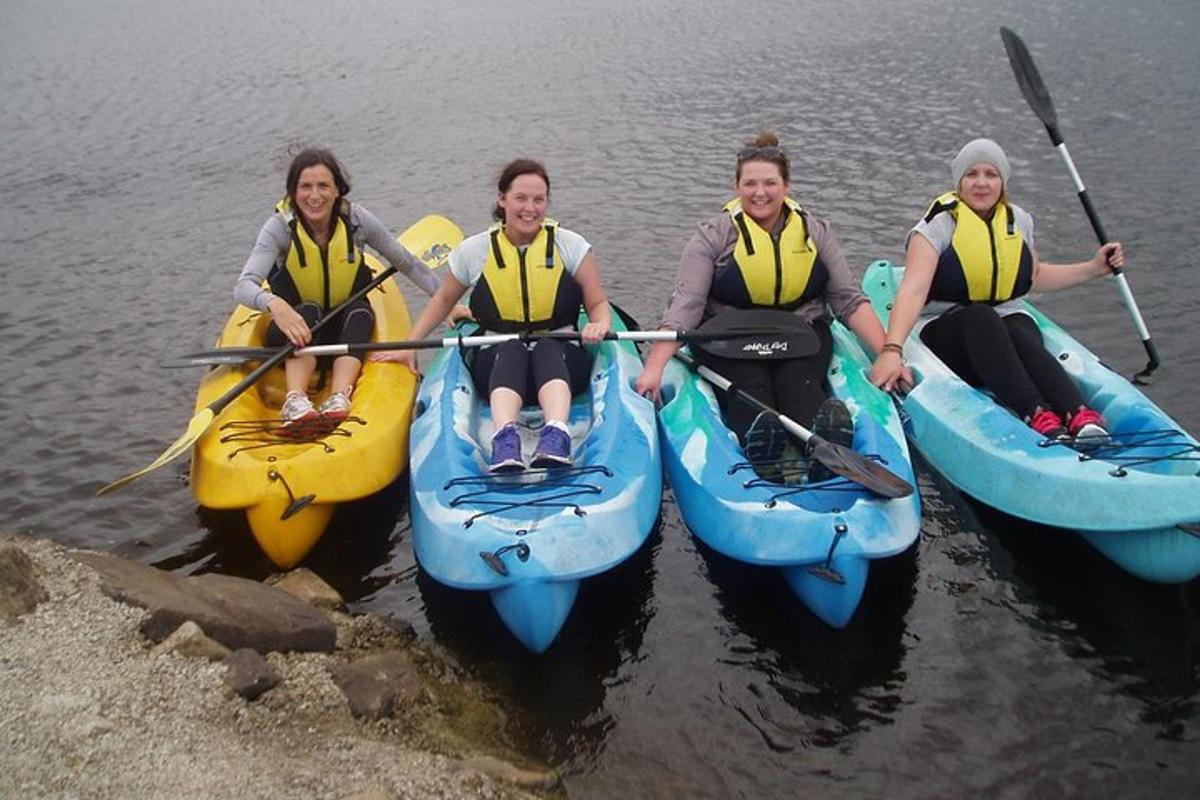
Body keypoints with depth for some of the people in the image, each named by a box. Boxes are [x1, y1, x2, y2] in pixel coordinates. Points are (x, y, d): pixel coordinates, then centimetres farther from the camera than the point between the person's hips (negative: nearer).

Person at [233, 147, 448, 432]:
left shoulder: (355, 219, -13)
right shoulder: (280, 227, -18)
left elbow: (408, 264, -3)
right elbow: (243, 287, -31)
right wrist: (274, 304, -53)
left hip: (347, 326, 2)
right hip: (294, 327, -1)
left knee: (361, 312, -29)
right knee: (308, 312, -32)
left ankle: (339, 396, -48)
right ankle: (295, 398, -50)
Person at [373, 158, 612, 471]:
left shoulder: (570, 245, 3)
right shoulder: (476, 250, 5)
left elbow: (598, 303, 6)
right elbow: (443, 300, 19)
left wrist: (600, 325, -17)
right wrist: (409, 346, 10)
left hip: (562, 356, 0)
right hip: (498, 360, 0)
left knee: (546, 350, -35)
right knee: (512, 351, -34)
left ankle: (556, 435, -59)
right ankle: (504, 440, -58)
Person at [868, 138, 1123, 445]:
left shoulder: (1019, 221, 12)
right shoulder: (937, 225, -6)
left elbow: (1033, 277, 30)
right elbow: (914, 289, -23)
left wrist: (1094, 268, 22)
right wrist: (891, 349, -38)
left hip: (1010, 321, 4)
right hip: (946, 333, -4)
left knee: (1022, 338, -33)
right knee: (980, 317, -38)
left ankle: (1081, 417, -57)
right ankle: (1037, 416, -54)